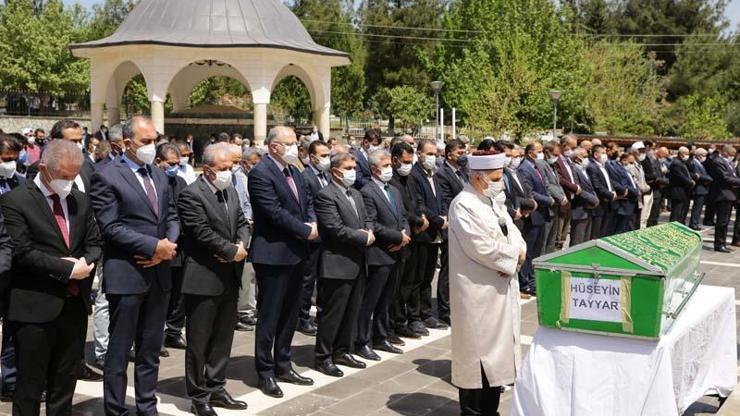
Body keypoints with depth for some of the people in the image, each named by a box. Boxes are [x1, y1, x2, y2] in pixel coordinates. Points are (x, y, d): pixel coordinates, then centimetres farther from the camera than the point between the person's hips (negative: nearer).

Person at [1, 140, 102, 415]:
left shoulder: (81, 200, 12)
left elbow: (95, 244, 13)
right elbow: (22, 253, -15)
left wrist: (86, 262, -9)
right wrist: (67, 268, -16)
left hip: (75, 305, 6)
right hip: (35, 307, -5)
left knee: (65, 385, 15)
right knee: (30, 388, 3)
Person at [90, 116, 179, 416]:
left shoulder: (159, 175, 13)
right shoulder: (107, 177, -8)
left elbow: (172, 217, 14)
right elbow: (111, 227, -15)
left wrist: (169, 244, -7)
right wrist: (154, 246, -17)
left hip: (159, 274, 6)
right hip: (126, 275, -6)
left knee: (151, 350, 14)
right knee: (119, 350, 4)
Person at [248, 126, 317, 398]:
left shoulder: (293, 171, 13)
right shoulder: (260, 173, -15)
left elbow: (307, 201, 16)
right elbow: (275, 213, -21)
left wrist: (312, 224, -5)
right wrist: (305, 231, -14)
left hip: (296, 253, 9)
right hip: (273, 255, -9)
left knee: (290, 314, 16)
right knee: (269, 316, 1)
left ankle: (283, 365, 28)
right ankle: (265, 372, 11)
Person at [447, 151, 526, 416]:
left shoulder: (491, 202, 13)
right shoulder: (464, 206, -17)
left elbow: (513, 234, 13)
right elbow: (483, 248, -23)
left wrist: (517, 252, -9)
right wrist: (514, 253, -9)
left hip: (500, 290, 9)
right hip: (478, 293, -9)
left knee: (496, 352, 14)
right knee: (478, 354, 0)